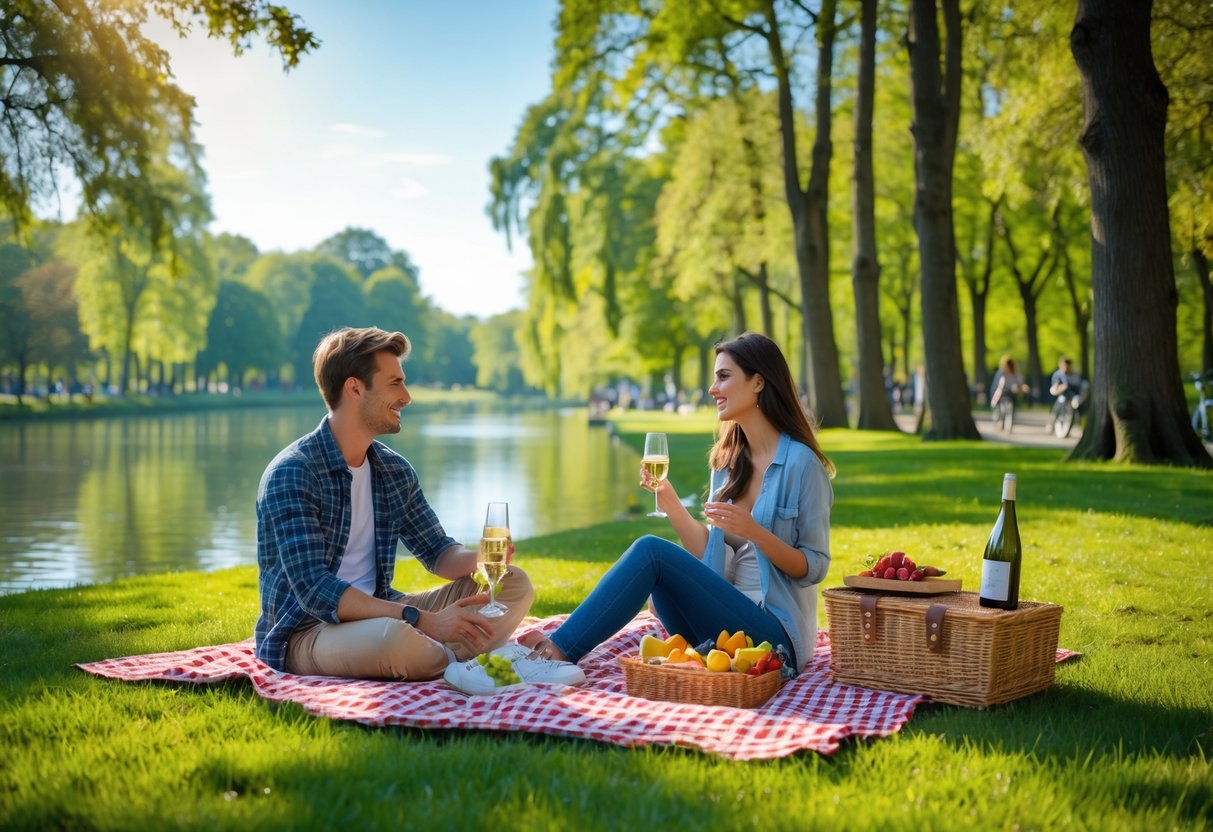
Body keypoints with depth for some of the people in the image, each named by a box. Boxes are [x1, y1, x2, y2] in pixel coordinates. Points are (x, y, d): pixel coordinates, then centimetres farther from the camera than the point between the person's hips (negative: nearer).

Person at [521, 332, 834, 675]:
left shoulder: (800, 462, -9)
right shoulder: (728, 461, 12)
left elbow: (814, 567, -8)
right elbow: (708, 554, 8)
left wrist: (752, 530, -23)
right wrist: (669, 499, -4)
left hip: (775, 632, -6)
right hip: (728, 622, 6)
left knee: (651, 551, -21)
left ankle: (561, 650, -19)